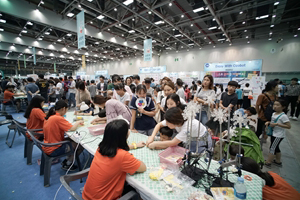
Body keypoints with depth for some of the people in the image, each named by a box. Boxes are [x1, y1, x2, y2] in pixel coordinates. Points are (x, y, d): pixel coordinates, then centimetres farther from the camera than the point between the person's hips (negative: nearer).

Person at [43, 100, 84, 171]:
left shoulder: (50, 116, 2)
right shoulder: (58, 118, -26)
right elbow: (72, 128, -27)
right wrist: (78, 122, -8)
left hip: (47, 147, 9)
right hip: (53, 150, -9)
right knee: (80, 145, -3)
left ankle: (67, 160, 21)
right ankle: (67, 164, 15)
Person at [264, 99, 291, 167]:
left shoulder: (283, 116, -19)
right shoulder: (274, 114, 4)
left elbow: (289, 126, -21)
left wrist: (277, 124, -27)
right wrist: (268, 122, -1)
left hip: (279, 135, -8)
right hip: (273, 133, 8)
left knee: (272, 148, -1)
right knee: (276, 148, 20)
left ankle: (267, 163, 9)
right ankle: (278, 161, 36)